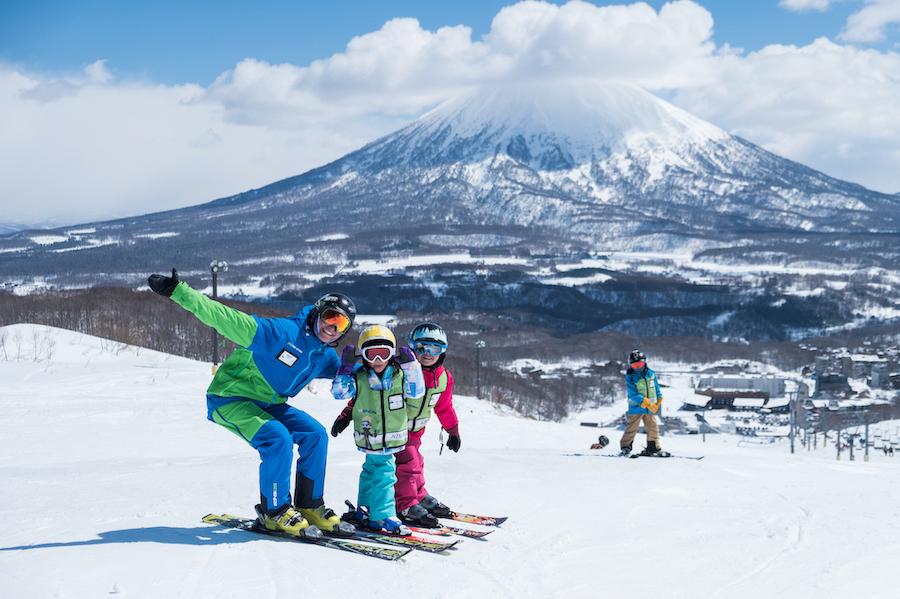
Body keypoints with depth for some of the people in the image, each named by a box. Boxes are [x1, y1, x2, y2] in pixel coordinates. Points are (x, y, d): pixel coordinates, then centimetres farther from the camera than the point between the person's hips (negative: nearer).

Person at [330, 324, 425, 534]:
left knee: (372, 470, 19)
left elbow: (417, 391, -8)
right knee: (384, 472, -11)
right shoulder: (359, 378, -10)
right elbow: (340, 392, -16)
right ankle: (383, 517, -8)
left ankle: (364, 511, 33)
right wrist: (346, 367, -25)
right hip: (370, 437, -4)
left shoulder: (399, 376, -2)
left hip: (393, 436, 4)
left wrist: (410, 366, -17)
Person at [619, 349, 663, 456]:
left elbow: (656, 388, 15)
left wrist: (659, 400, 9)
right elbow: (634, 395, -21)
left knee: (652, 427, 12)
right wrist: (647, 403, -27)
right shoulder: (630, 378, -13)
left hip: (650, 408, 5)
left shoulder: (651, 374, 2)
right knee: (631, 428, -4)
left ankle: (653, 447, 25)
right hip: (636, 407, -5)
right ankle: (625, 447, 4)